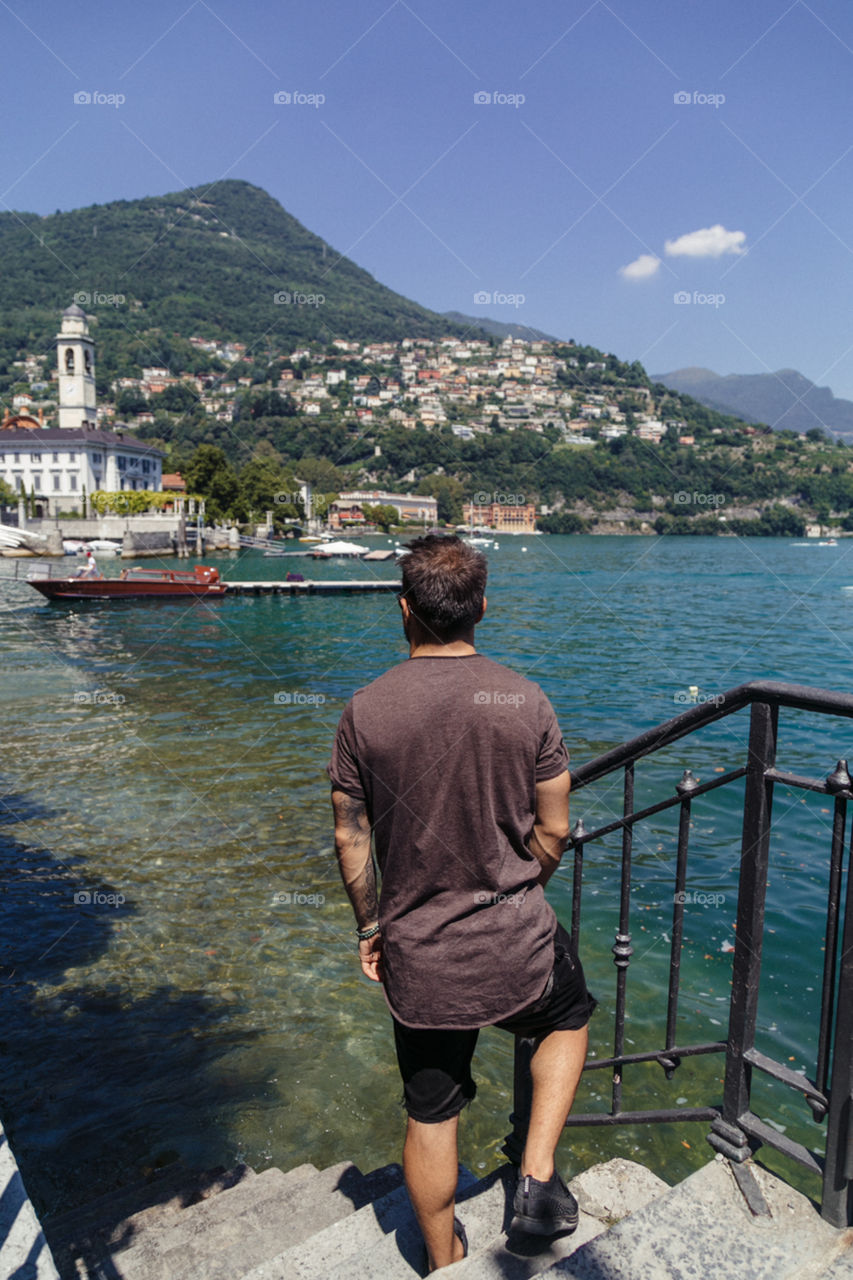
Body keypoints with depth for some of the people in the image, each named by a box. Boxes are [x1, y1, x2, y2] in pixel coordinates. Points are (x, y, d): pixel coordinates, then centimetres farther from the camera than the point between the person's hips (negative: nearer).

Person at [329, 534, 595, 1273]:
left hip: (417, 957, 1)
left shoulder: (365, 712, -11)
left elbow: (350, 838, -4)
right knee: (570, 1016, 33)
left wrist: (369, 926, 11)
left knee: (430, 1116, 21)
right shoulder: (525, 701, -12)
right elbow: (554, 831, -5)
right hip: (516, 946, 0)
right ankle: (537, 1178, 26)